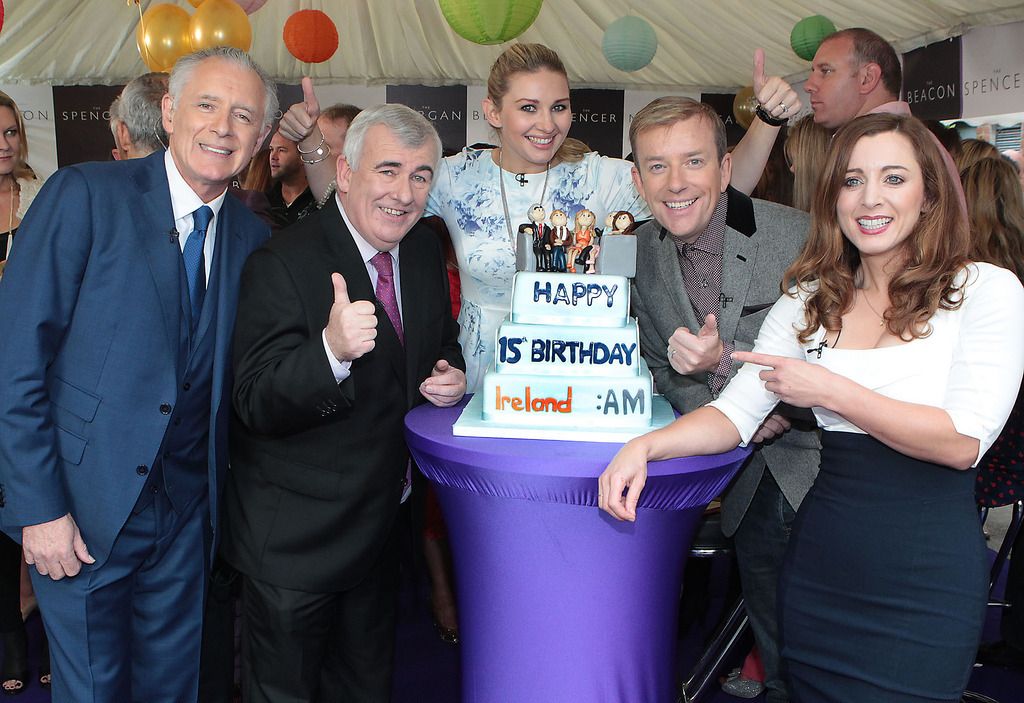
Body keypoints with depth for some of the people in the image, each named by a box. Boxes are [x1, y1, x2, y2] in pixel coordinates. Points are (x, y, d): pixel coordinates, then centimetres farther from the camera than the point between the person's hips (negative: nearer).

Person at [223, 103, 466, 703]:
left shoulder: (425, 251, 0)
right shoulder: (281, 265, -21)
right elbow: (257, 406, -26)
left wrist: (452, 376, -7)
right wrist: (331, 351, -44)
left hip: (384, 521, 7)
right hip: (296, 535, -6)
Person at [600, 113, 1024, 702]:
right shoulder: (810, 301, 6)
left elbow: (964, 442, -14)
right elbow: (736, 414, -1)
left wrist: (829, 391, -14)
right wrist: (644, 446, -18)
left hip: (929, 575, -3)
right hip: (820, 560, 4)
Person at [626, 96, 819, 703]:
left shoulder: (804, 237, -21)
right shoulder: (644, 252, -4)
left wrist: (725, 360, -30)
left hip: (829, 470, -4)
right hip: (752, 484, 4)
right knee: (779, 653, 21)